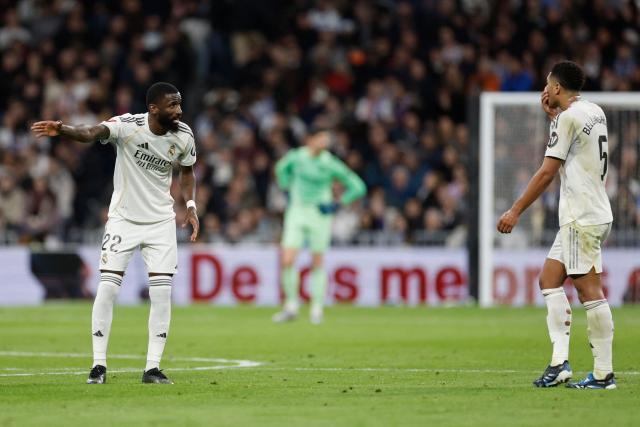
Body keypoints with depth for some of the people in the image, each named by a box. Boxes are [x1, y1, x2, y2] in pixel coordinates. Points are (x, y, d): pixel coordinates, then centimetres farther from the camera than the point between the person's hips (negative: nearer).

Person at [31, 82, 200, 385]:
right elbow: (92, 133, -38)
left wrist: (190, 205, 0)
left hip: (161, 221, 3)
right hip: (123, 218, -3)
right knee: (107, 288, -8)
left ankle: (152, 368, 4)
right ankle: (99, 365, 3)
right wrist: (62, 130, -58)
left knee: (162, 292, -5)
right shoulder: (128, 125, -20)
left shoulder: (183, 137, -7)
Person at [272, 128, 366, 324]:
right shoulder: (296, 156, -5)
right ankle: (291, 306, 5)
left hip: (320, 214, -2)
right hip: (296, 212, 2)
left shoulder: (330, 164, -12)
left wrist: (337, 205, -8)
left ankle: (317, 308, 14)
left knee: (317, 264, 3)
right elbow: (282, 168, 21)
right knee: (287, 261, -8)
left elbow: (357, 187, -5)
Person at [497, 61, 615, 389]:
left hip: (582, 218, -10)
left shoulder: (568, 117, -12)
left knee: (589, 289, -8)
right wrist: (553, 115, 26)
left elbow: (547, 172, -15)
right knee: (549, 279, 10)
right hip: (593, 212, 10)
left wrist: (516, 211, -11)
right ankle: (559, 362, 2)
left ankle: (603, 374, -8)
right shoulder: (595, 112, 14)